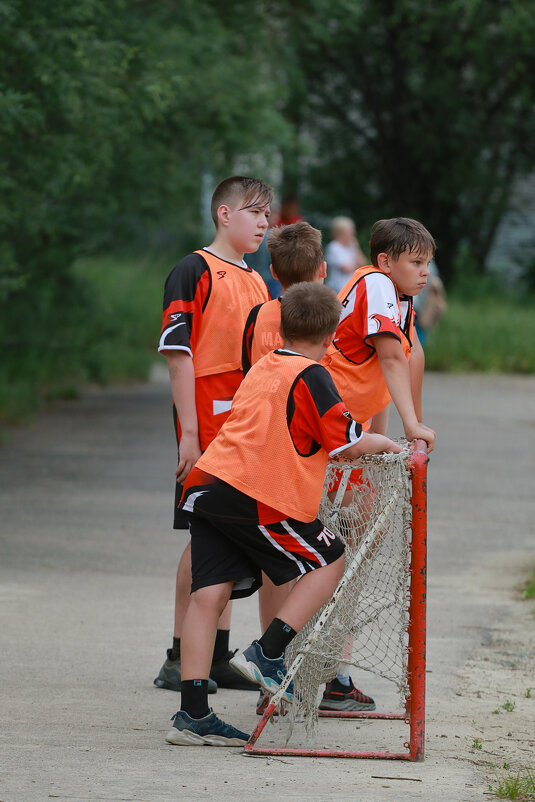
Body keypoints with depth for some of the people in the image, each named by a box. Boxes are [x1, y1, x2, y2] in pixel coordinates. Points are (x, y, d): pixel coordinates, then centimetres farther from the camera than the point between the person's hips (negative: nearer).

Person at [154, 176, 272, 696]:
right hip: (207, 429, -7)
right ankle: (180, 659, -1)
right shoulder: (195, 272, -6)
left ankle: (219, 657, 15)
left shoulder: (256, 283, 18)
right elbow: (178, 354, -11)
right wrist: (189, 433, -17)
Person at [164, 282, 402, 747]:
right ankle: (267, 654, 0)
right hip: (259, 499, -7)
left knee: (210, 594, 2)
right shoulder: (311, 376, -2)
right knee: (329, 562, 11)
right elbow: (348, 443, -3)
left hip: (207, 485, 7)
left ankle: (193, 712, -4)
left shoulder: (261, 369, 22)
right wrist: (385, 444, 17)